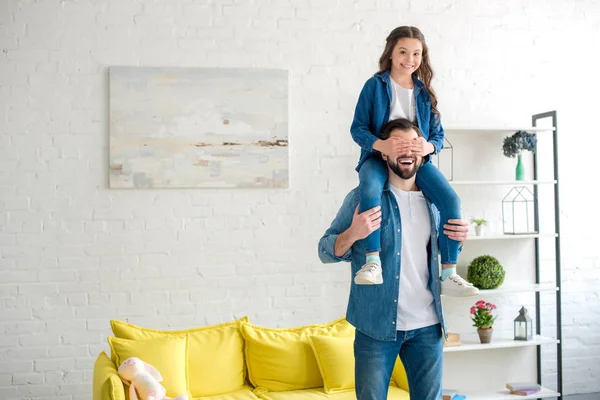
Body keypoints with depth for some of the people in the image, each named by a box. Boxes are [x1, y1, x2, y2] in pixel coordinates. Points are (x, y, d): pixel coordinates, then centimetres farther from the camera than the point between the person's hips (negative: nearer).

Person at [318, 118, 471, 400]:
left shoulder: (433, 200, 7)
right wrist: (353, 234, -25)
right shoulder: (363, 197, -5)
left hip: (427, 327, 4)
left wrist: (459, 238, 0)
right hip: (376, 326, -3)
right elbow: (325, 252, -5)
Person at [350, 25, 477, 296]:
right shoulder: (375, 85, 1)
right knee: (369, 192, -38)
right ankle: (372, 262, -30)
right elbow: (358, 127, -4)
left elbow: (438, 133, 10)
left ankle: (448, 274, -13)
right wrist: (382, 145, -24)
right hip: (378, 156, -3)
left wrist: (428, 147, -15)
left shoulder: (424, 91, 12)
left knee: (451, 200, -21)